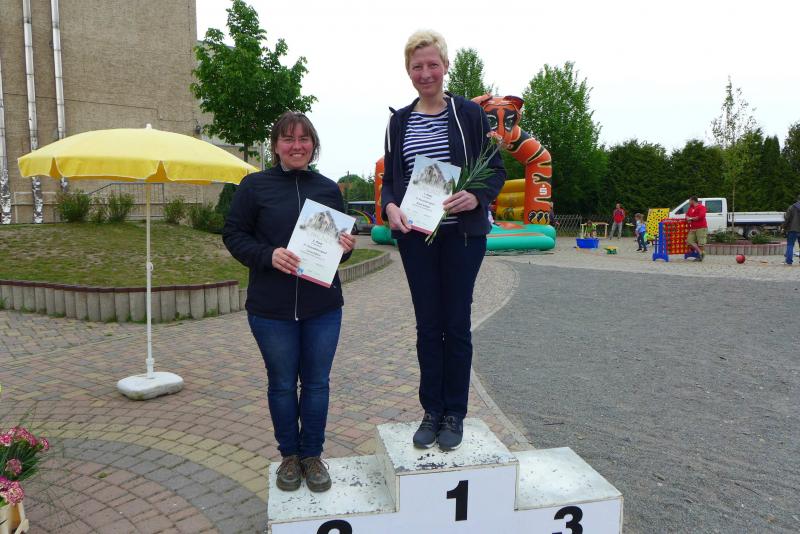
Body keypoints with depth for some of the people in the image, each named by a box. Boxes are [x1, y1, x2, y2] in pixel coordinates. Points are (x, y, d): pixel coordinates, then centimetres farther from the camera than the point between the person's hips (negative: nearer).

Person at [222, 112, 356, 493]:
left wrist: (345, 247, -8)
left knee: (316, 383, 11)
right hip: (272, 309, -2)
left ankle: (312, 455, 30)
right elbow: (233, 235, -1)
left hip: (323, 307, 2)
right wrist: (268, 255, -18)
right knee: (282, 384, 11)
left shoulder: (329, 189, 9)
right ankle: (289, 455, 32)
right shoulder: (254, 186, 0)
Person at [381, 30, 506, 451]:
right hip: (415, 235, 3)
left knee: (456, 324, 4)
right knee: (427, 325, 8)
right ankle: (432, 411, 21)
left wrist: (476, 196, -19)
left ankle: (454, 414, 18)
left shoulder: (469, 113, 0)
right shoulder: (399, 121, 9)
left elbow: (496, 171, 1)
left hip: (461, 233, -2)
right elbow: (389, 179, 11)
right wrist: (390, 206, -11)